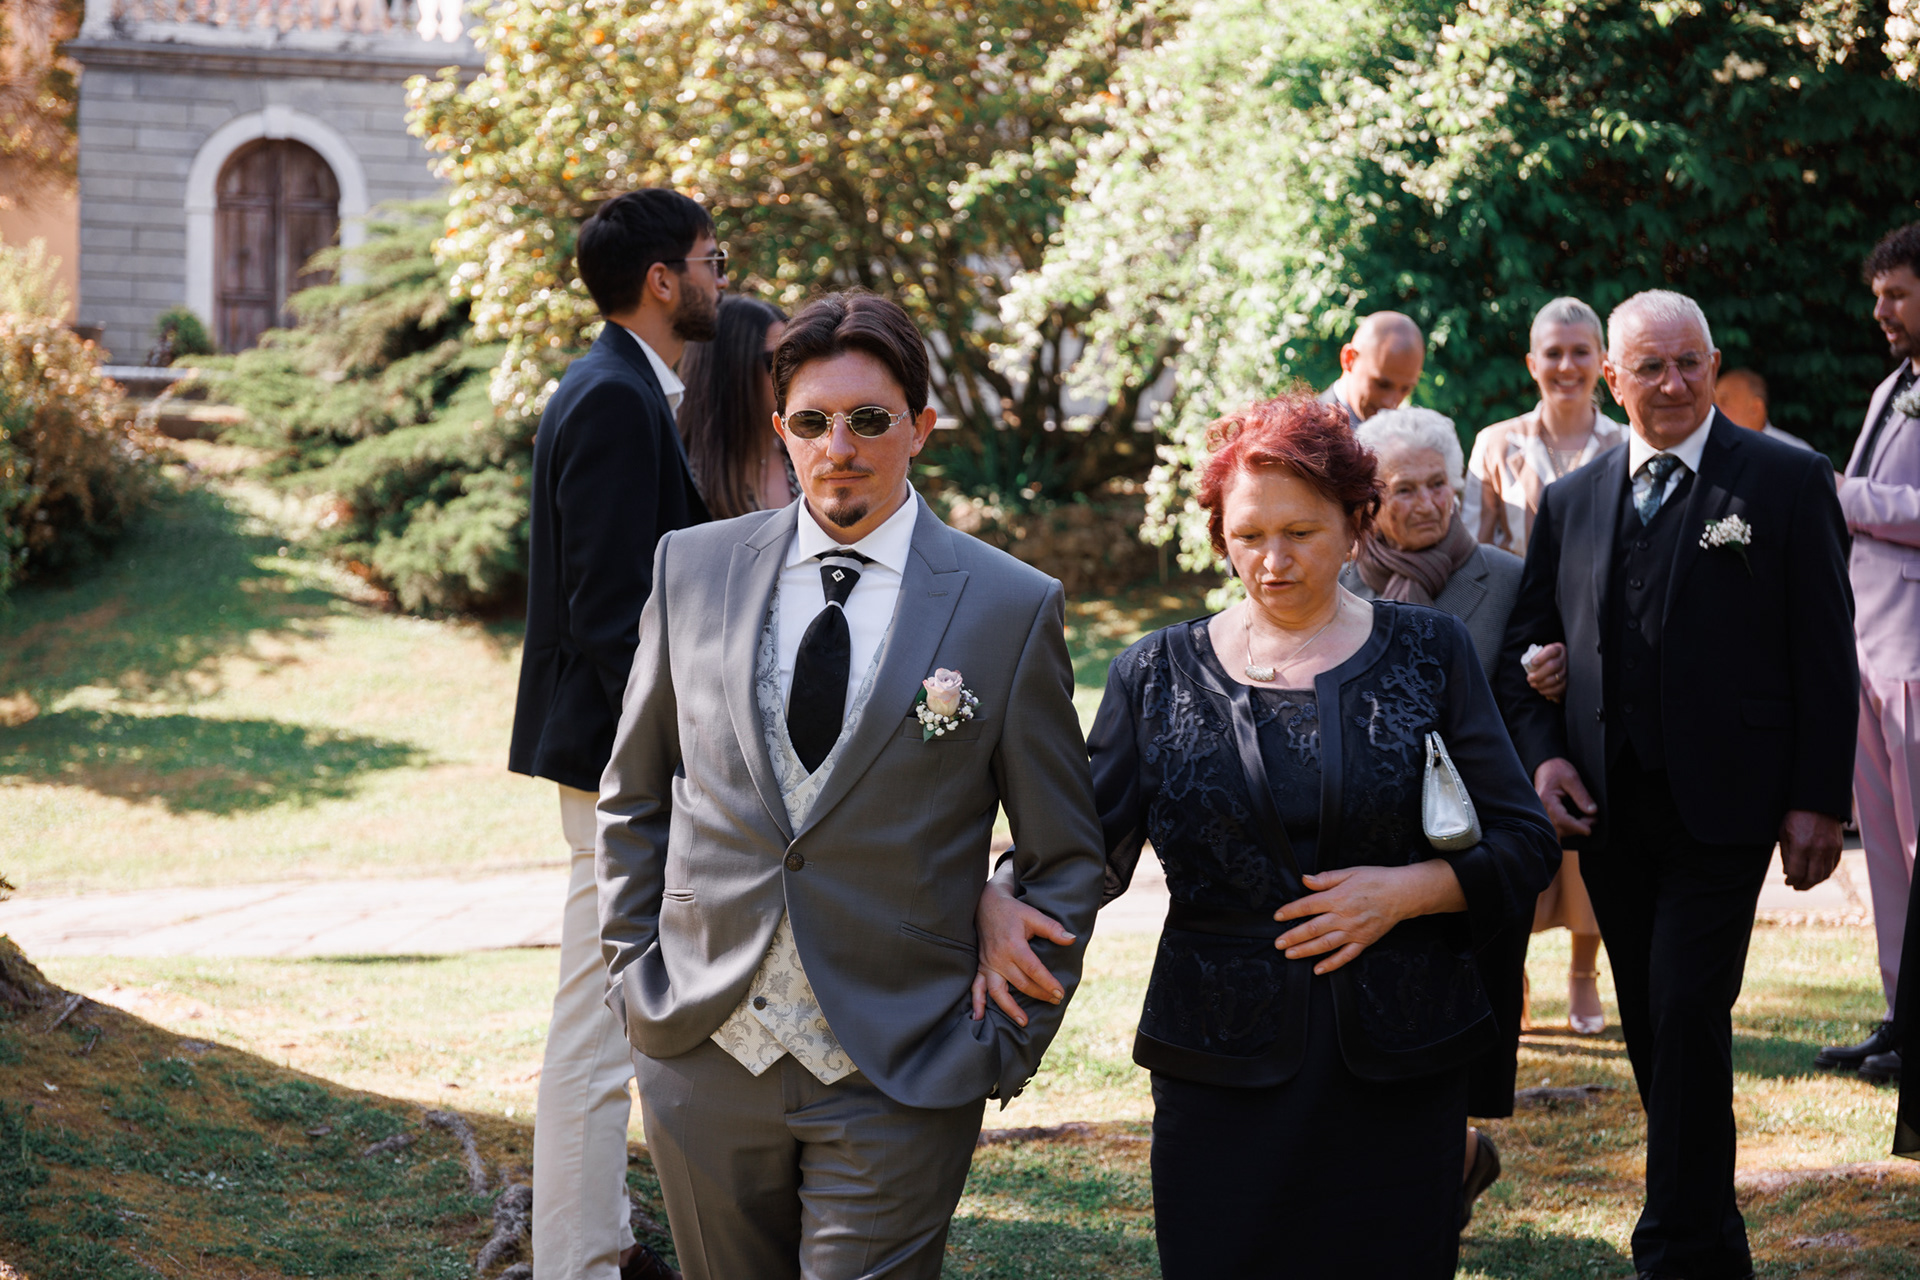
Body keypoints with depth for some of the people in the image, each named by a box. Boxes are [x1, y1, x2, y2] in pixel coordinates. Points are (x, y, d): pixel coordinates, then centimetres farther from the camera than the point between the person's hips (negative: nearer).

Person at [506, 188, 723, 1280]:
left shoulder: (627, 393, 15)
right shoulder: (615, 403, -17)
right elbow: (611, 612, -22)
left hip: (634, 754, 11)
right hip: (621, 754, -11)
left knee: (613, 1018, 18)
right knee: (600, 1025, -5)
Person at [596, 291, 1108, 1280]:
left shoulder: (1011, 607, -4)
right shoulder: (693, 569, 5)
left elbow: (1064, 856, 3)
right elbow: (632, 800, 15)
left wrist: (1006, 1047, -2)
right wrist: (634, 971, 7)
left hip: (898, 1083, -3)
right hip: (701, 1054, 3)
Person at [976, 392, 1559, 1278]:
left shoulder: (1428, 654, 6)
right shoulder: (1157, 675, 7)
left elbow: (1525, 843, 5)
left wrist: (1408, 889, -12)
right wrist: (1002, 897, -18)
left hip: (1397, 1063, 0)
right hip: (1221, 1066, 0)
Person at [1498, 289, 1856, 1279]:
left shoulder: (1786, 483, 0)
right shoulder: (1571, 501, 12)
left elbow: (1825, 652, -2)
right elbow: (1527, 643, 16)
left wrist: (1819, 800, -7)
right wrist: (1542, 754, -1)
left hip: (1721, 806, -5)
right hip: (1607, 809, 5)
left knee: (1688, 1014, -12)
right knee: (1652, 1033, 9)